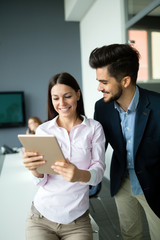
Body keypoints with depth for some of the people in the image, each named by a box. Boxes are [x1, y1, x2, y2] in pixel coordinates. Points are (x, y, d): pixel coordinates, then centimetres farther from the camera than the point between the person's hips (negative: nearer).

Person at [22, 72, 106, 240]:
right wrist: (34, 168, -28)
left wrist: (80, 175, -34)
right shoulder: (42, 130, -2)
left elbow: (99, 171, -12)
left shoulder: (94, 128, -5)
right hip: (41, 218, 1)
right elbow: (42, 181, -5)